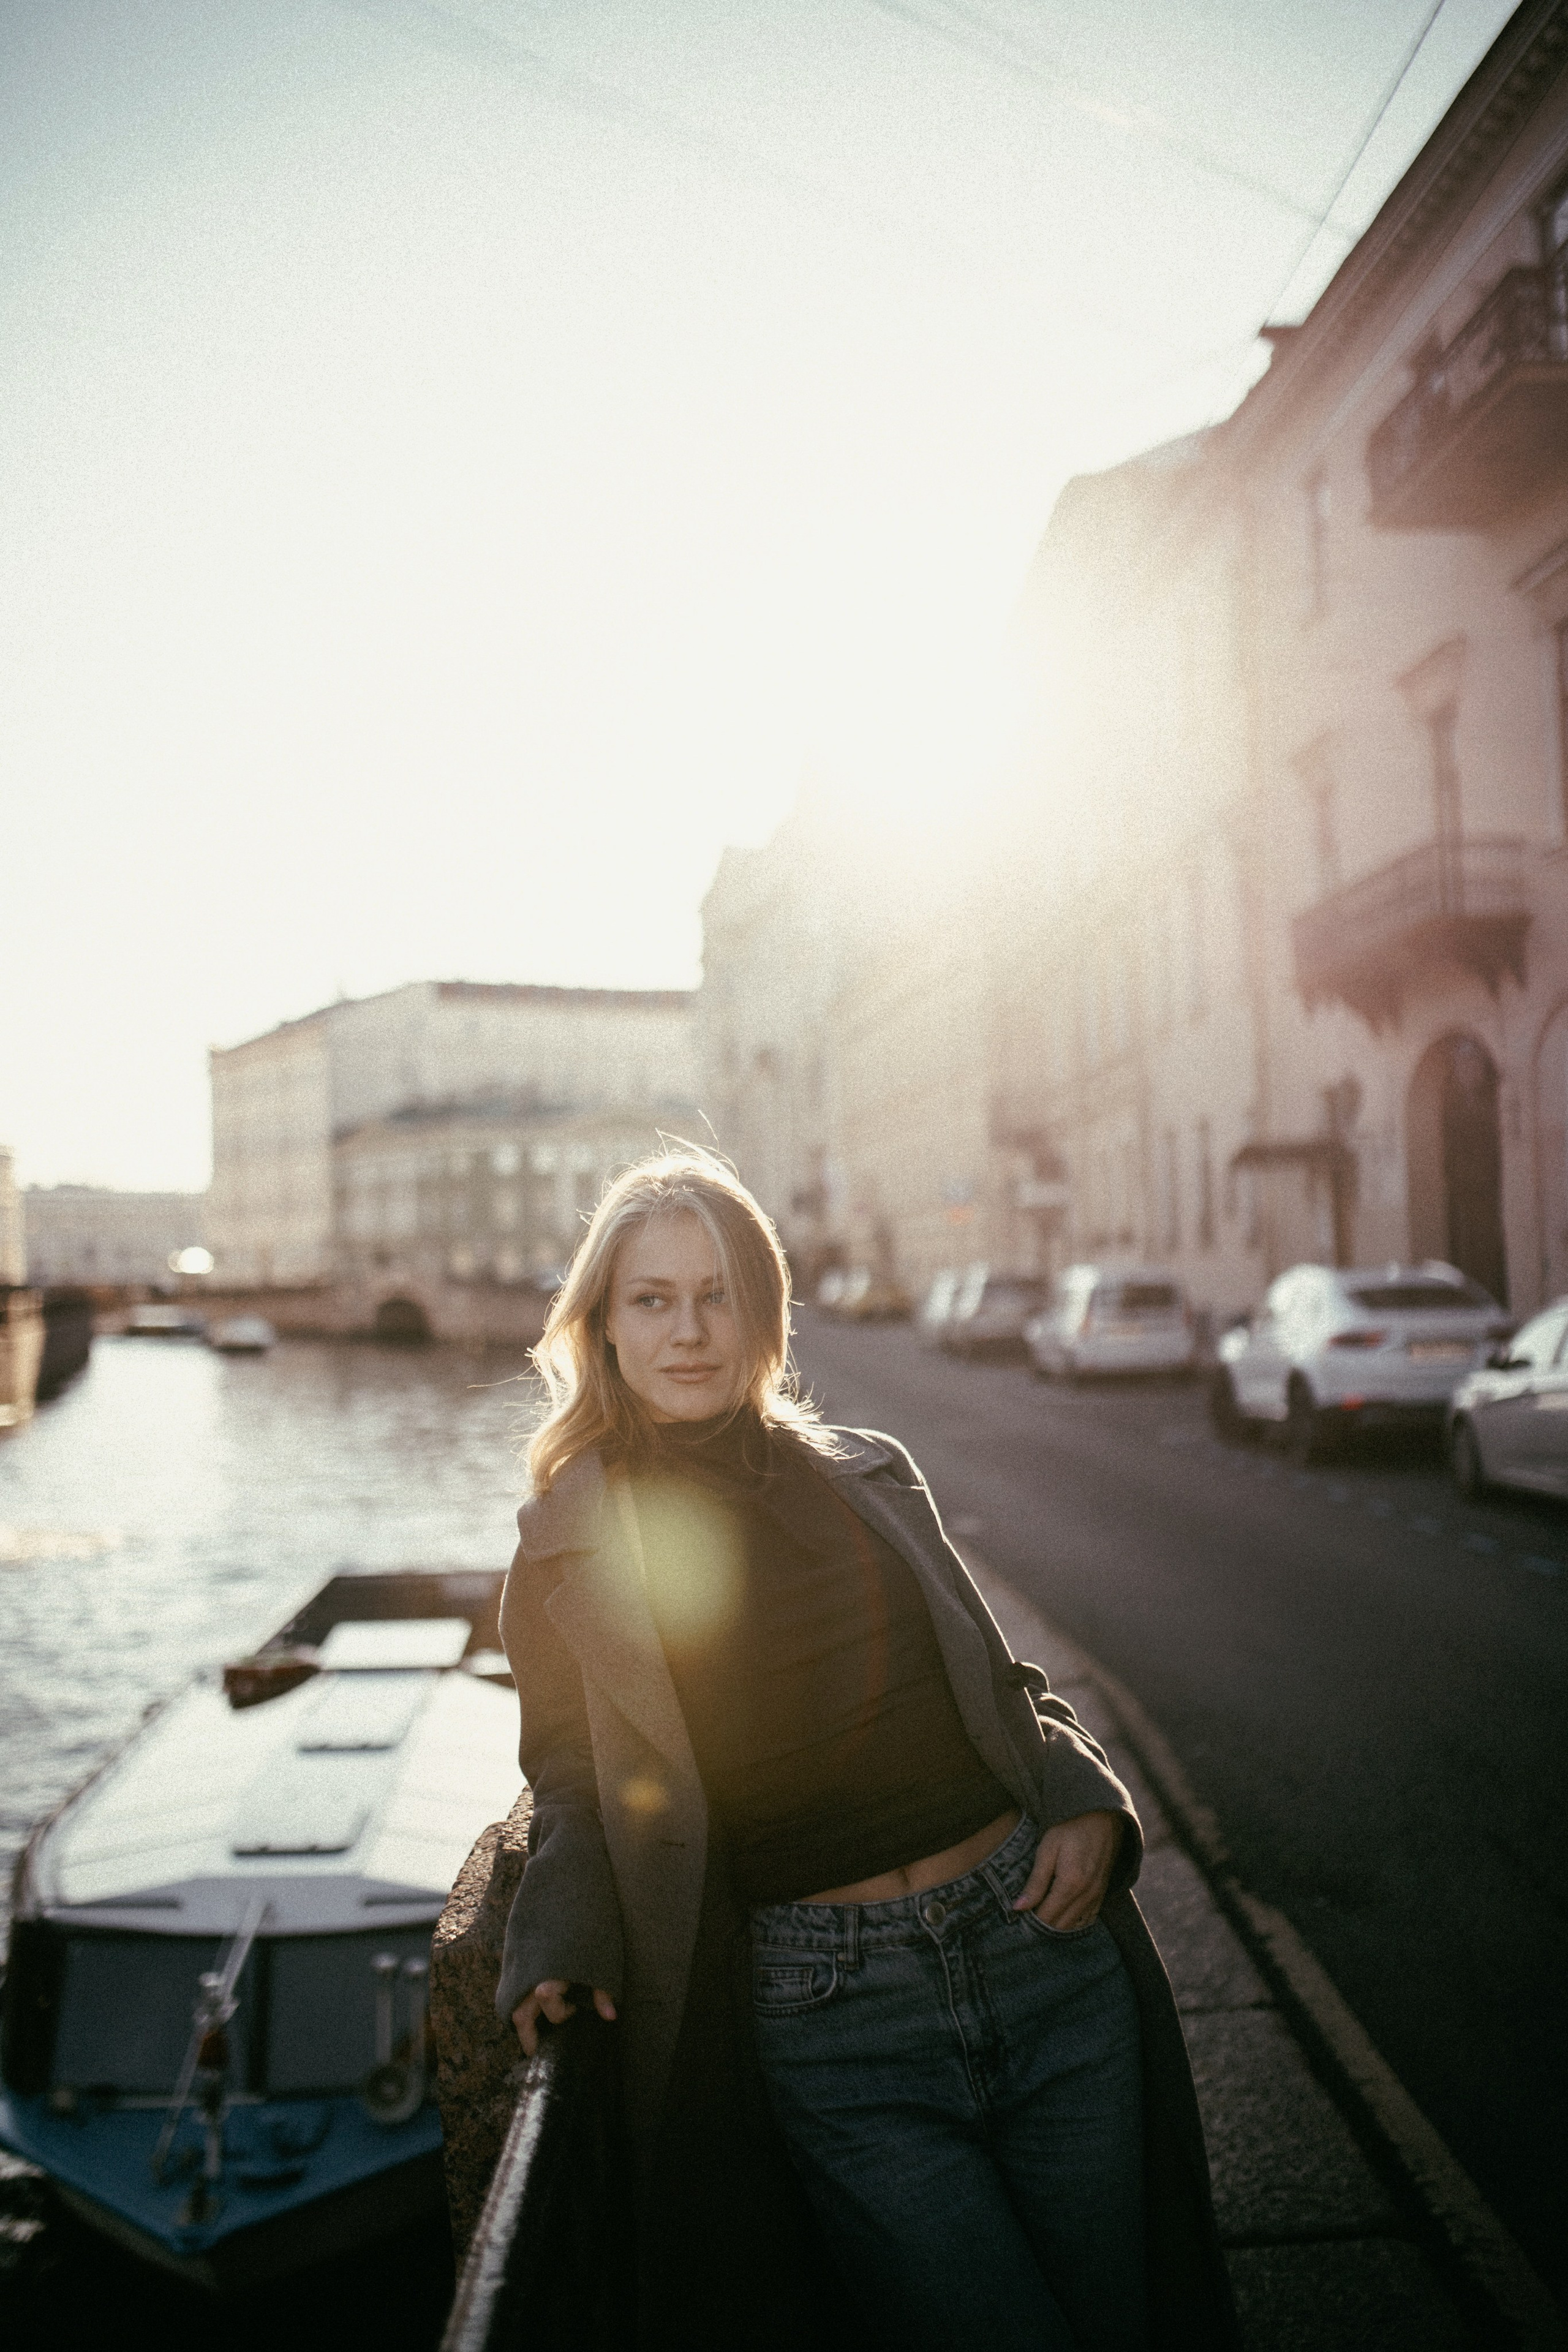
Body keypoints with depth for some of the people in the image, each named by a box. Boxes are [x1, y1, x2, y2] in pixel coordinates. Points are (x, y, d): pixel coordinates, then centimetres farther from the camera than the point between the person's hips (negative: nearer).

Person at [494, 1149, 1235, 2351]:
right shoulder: (565, 1554, -1)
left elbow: (1000, 1678, 13)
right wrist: (564, 1945, -10)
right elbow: (575, 1791, 7)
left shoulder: (870, 1476, 5)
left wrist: (1082, 1801, -4)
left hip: (1041, 1944, 3)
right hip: (831, 2021, -2)